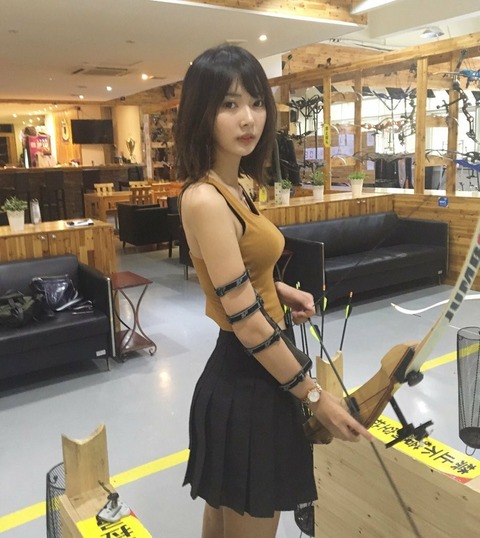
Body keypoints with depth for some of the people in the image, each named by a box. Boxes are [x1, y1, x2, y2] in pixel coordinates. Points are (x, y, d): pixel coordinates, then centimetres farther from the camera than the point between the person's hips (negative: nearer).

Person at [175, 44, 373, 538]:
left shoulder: (231, 188, 6)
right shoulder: (205, 200, -23)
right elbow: (248, 324, -24)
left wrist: (279, 290, 6)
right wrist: (315, 396, -14)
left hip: (241, 376, 9)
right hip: (245, 385, -9)